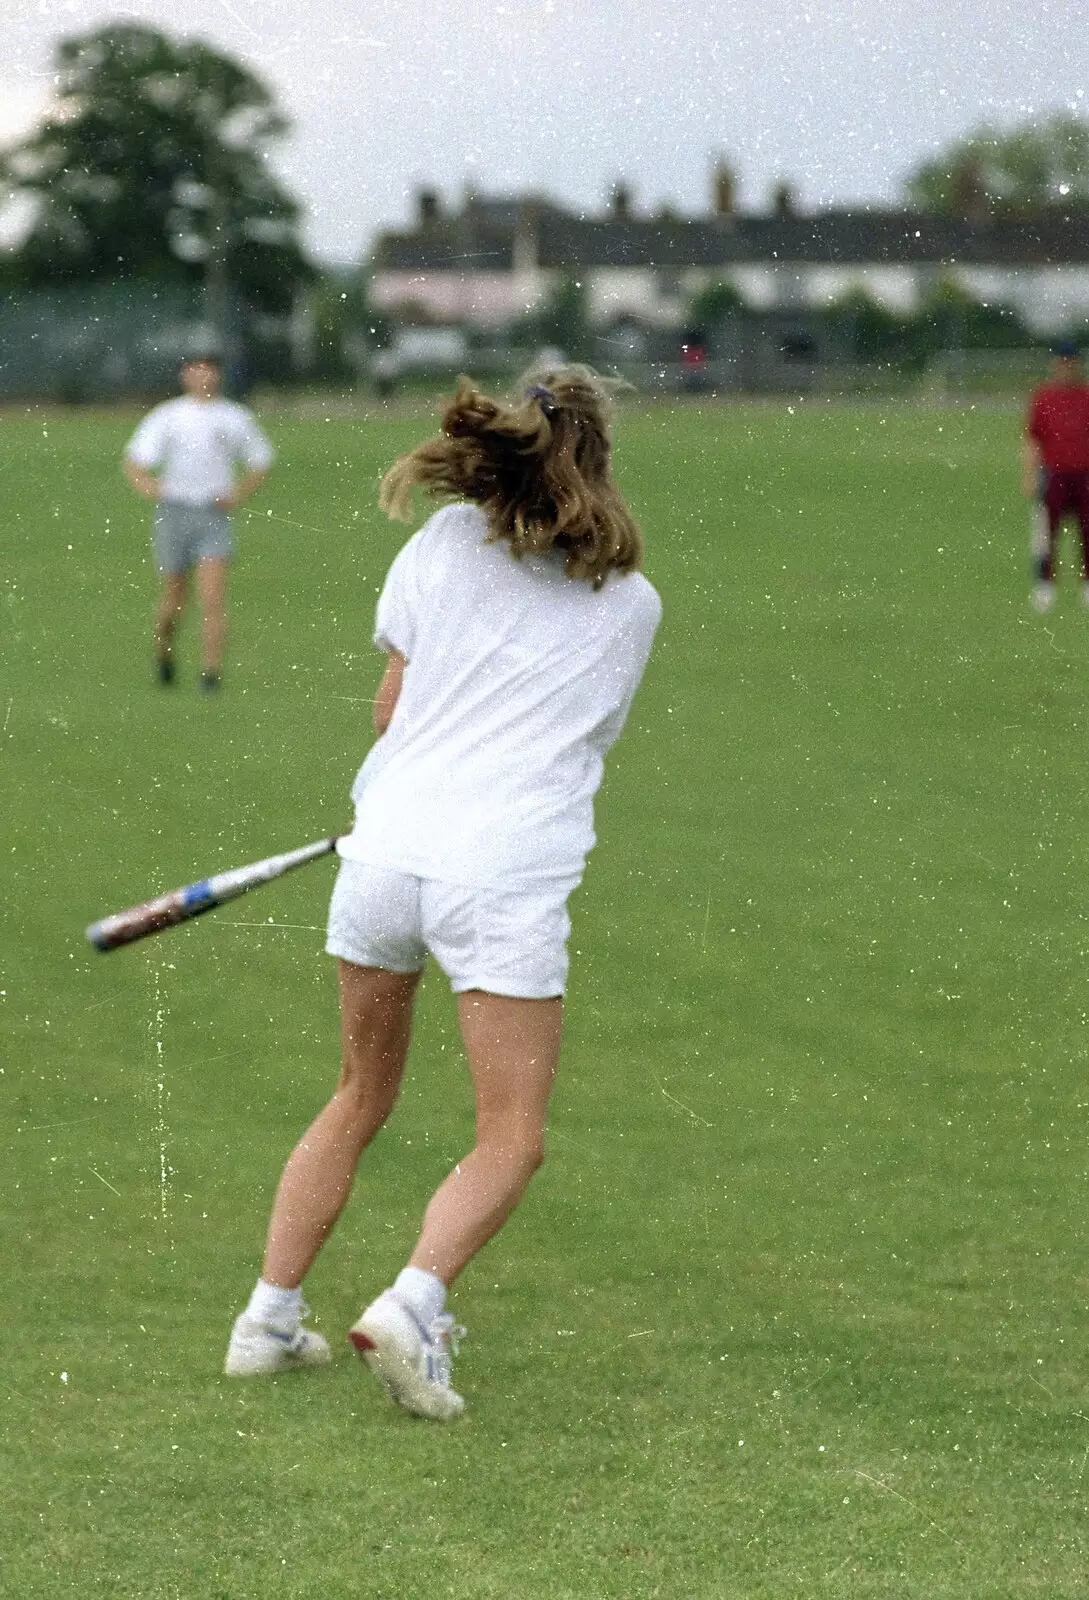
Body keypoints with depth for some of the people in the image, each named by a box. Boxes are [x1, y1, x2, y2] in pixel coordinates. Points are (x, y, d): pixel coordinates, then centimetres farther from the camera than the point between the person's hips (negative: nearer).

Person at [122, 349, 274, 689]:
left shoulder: (236, 418, 6)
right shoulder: (165, 416, 3)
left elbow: (260, 463, 17)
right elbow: (134, 460, -1)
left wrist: (238, 495, 0)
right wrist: (146, 485, -22)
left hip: (215, 513, 0)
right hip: (174, 511, 0)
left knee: (213, 597, -14)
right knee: (175, 595, 9)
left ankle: (211, 670, -15)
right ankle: (164, 647, 39)